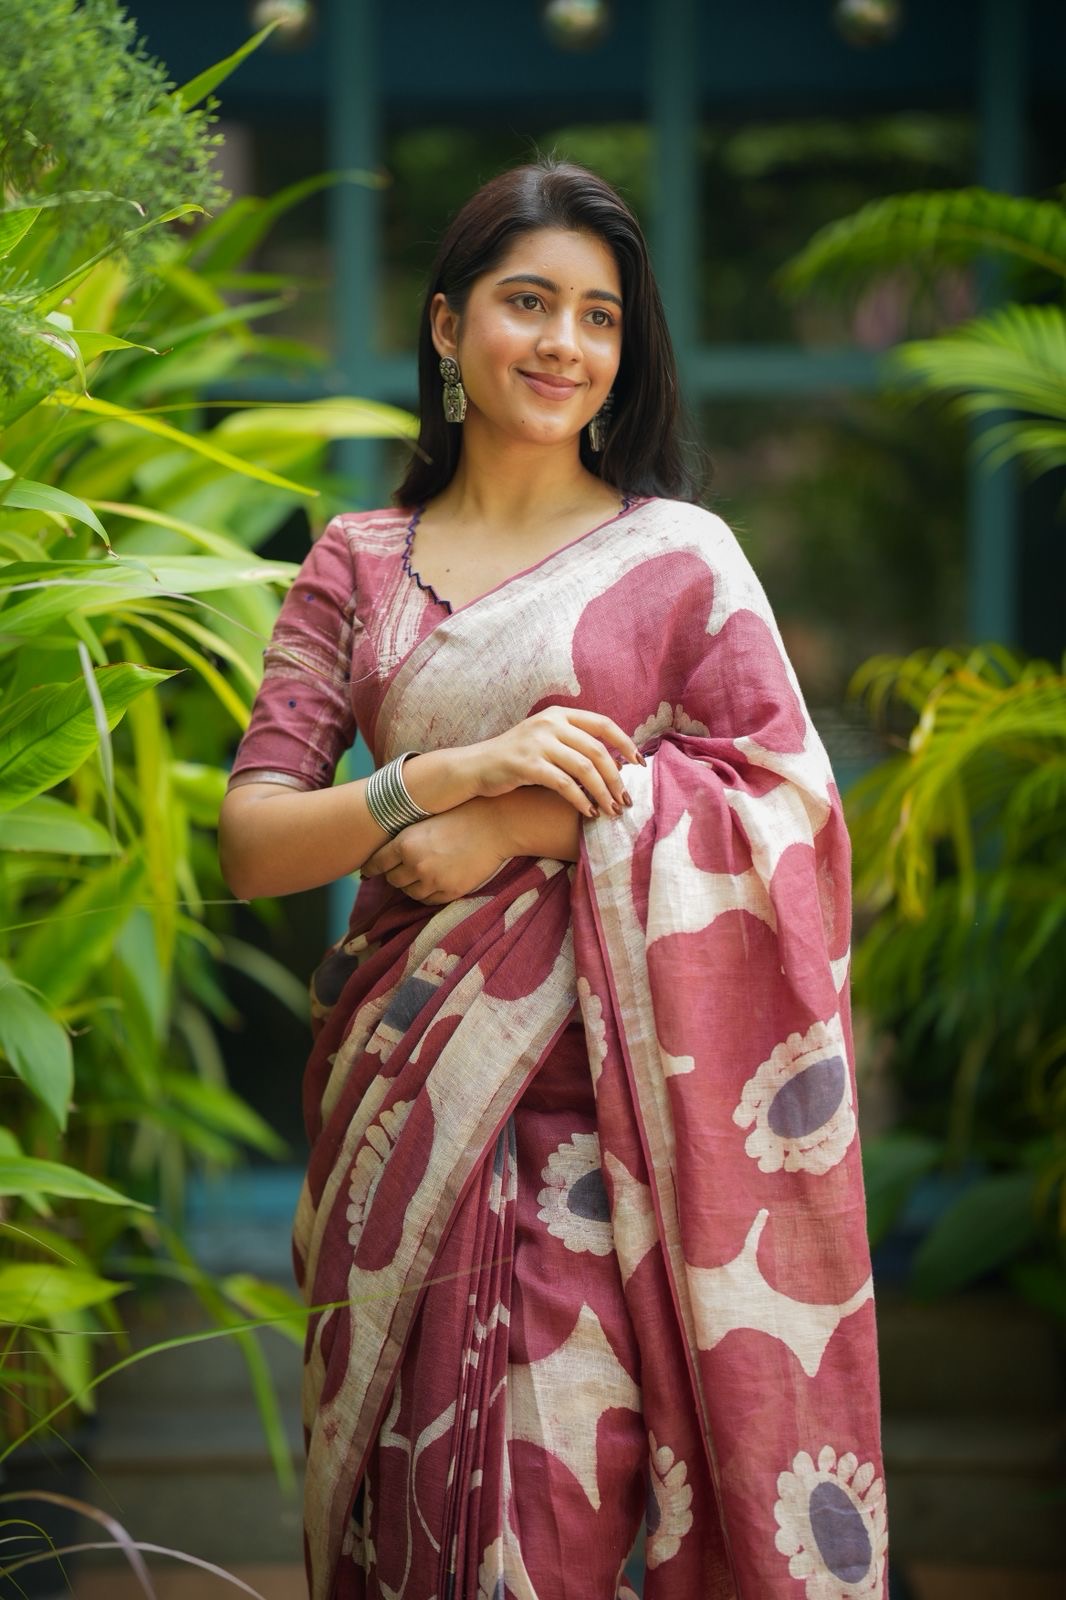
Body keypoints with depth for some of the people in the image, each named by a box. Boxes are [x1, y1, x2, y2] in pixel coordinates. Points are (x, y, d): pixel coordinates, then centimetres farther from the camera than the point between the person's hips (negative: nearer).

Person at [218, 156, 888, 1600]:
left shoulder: (682, 553, 3)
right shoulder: (357, 563, 9)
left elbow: (797, 807, -5)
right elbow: (250, 844, 3)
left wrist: (521, 828, -12)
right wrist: (459, 770, -14)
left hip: (603, 1089, -3)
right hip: (400, 1090, 3)